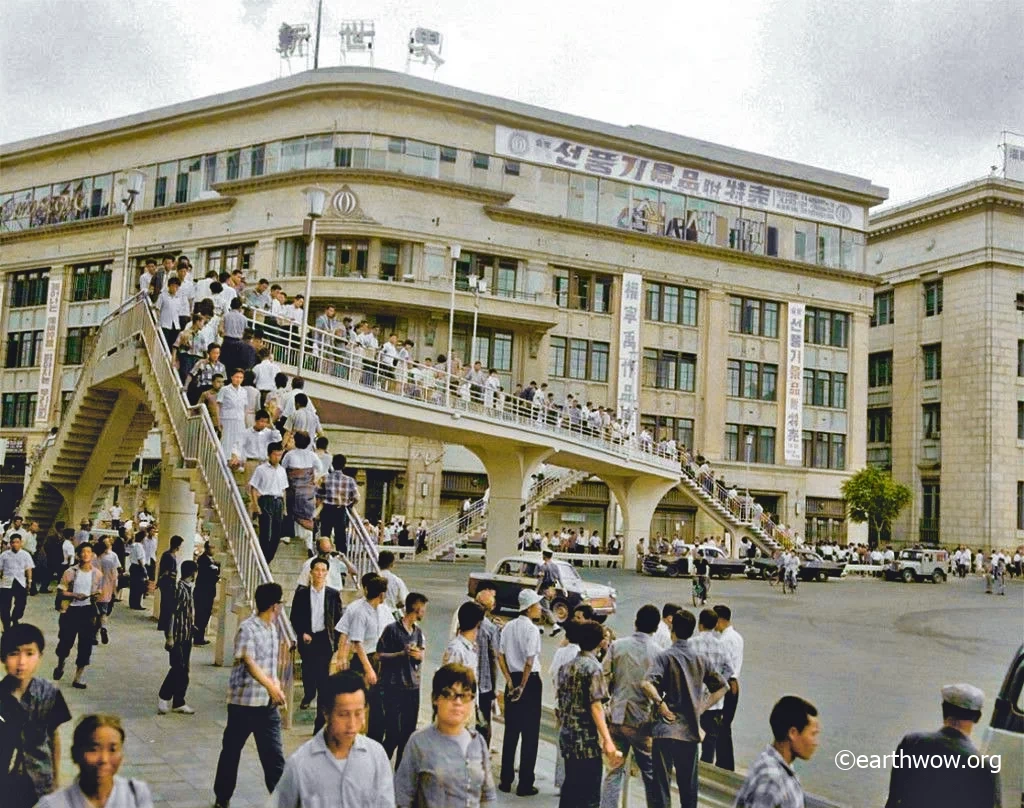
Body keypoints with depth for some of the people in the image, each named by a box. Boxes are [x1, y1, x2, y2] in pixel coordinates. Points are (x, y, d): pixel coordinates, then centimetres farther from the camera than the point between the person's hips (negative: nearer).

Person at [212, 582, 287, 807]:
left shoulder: (272, 627, 10)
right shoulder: (248, 628, -15)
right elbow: (249, 662, -28)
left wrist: (275, 684, 10)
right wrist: (271, 686, -39)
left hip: (268, 703, 6)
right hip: (244, 701, -6)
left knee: (274, 755, 0)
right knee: (231, 750, 12)